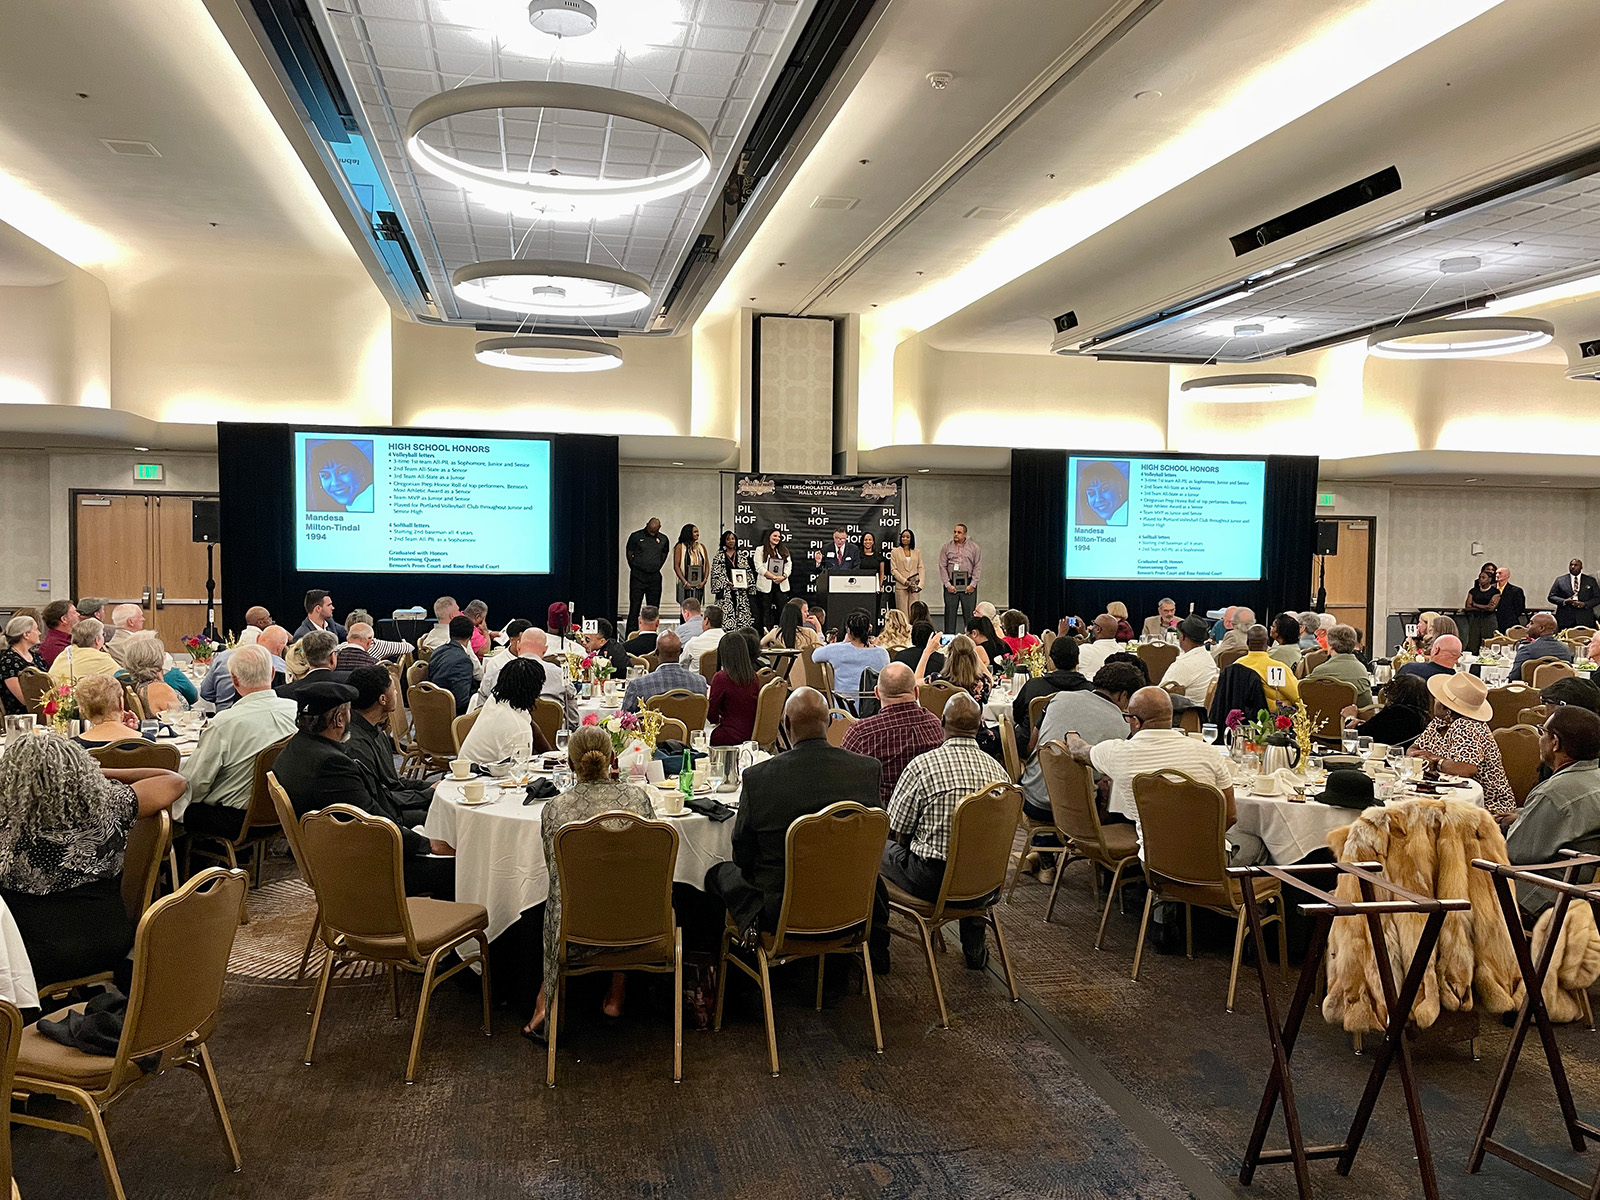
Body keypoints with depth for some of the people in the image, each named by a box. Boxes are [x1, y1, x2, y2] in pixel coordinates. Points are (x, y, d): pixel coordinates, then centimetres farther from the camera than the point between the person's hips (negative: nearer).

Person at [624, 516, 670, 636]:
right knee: (634, 607, -5)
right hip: (638, 576, -3)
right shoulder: (636, 536, -2)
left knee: (654, 608, 6)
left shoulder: (663, 539, 7)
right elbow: (628, 554, 7)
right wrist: (635, 568, 11)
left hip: (655, 577, 3)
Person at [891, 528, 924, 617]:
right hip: (901, 587, -2)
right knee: (903, 614, -5)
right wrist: (904, 581, -11)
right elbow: (893, 570, 1)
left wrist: (920, 584, -6)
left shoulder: (917, 552, 15)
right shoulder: (895, 552, 8)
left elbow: (920, 568, 9)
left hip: (914, 587, 2)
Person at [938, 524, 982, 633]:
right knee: (950, 612, 2)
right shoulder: (946, 547, 6)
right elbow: (942, 567, 3)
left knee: (970, 614, 0)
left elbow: (978, 567, 3)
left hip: (968, 585, 0)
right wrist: (947, 584, -6)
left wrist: (973, 584, -6)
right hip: (951, 584, 1)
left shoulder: (974, 547, 5)